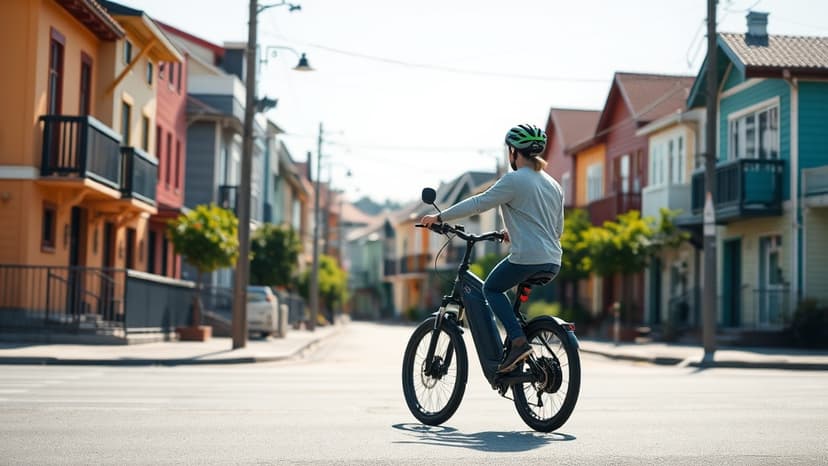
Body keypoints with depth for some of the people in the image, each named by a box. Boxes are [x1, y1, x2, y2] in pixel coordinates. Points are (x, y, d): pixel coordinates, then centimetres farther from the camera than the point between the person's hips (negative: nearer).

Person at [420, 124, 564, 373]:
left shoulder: (514, 180, -6)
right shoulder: (553, 185, 18)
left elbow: (478, 204, -7)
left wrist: (439, 218, 2)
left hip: (527, 258, -8)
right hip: (552, 262, 8)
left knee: (492, 288, 12)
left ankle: (518, 340, -6)